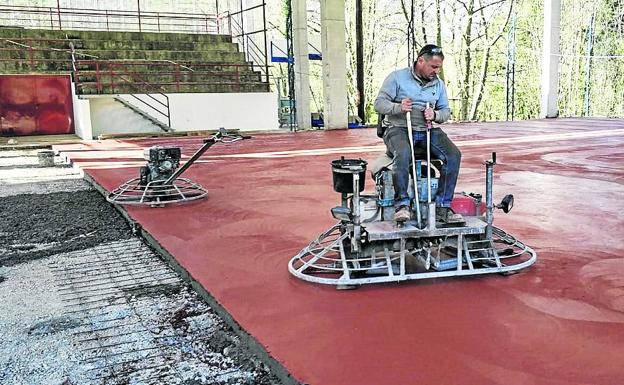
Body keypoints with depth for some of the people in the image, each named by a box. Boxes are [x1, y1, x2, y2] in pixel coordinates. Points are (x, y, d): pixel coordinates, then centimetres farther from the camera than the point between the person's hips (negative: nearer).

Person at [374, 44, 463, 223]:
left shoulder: (439, 84, 15)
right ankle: (402, 204, -28)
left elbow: (445, 111, 16)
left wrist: (435, 115, -8)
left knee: (453, 154, -20)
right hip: (399, 129, -4)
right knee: (403, 153, -38)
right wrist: (398, 107, -25)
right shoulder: (397, 77, 0)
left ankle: (442, 207, -17)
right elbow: (379, 103, -5)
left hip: (427, 131, 5)